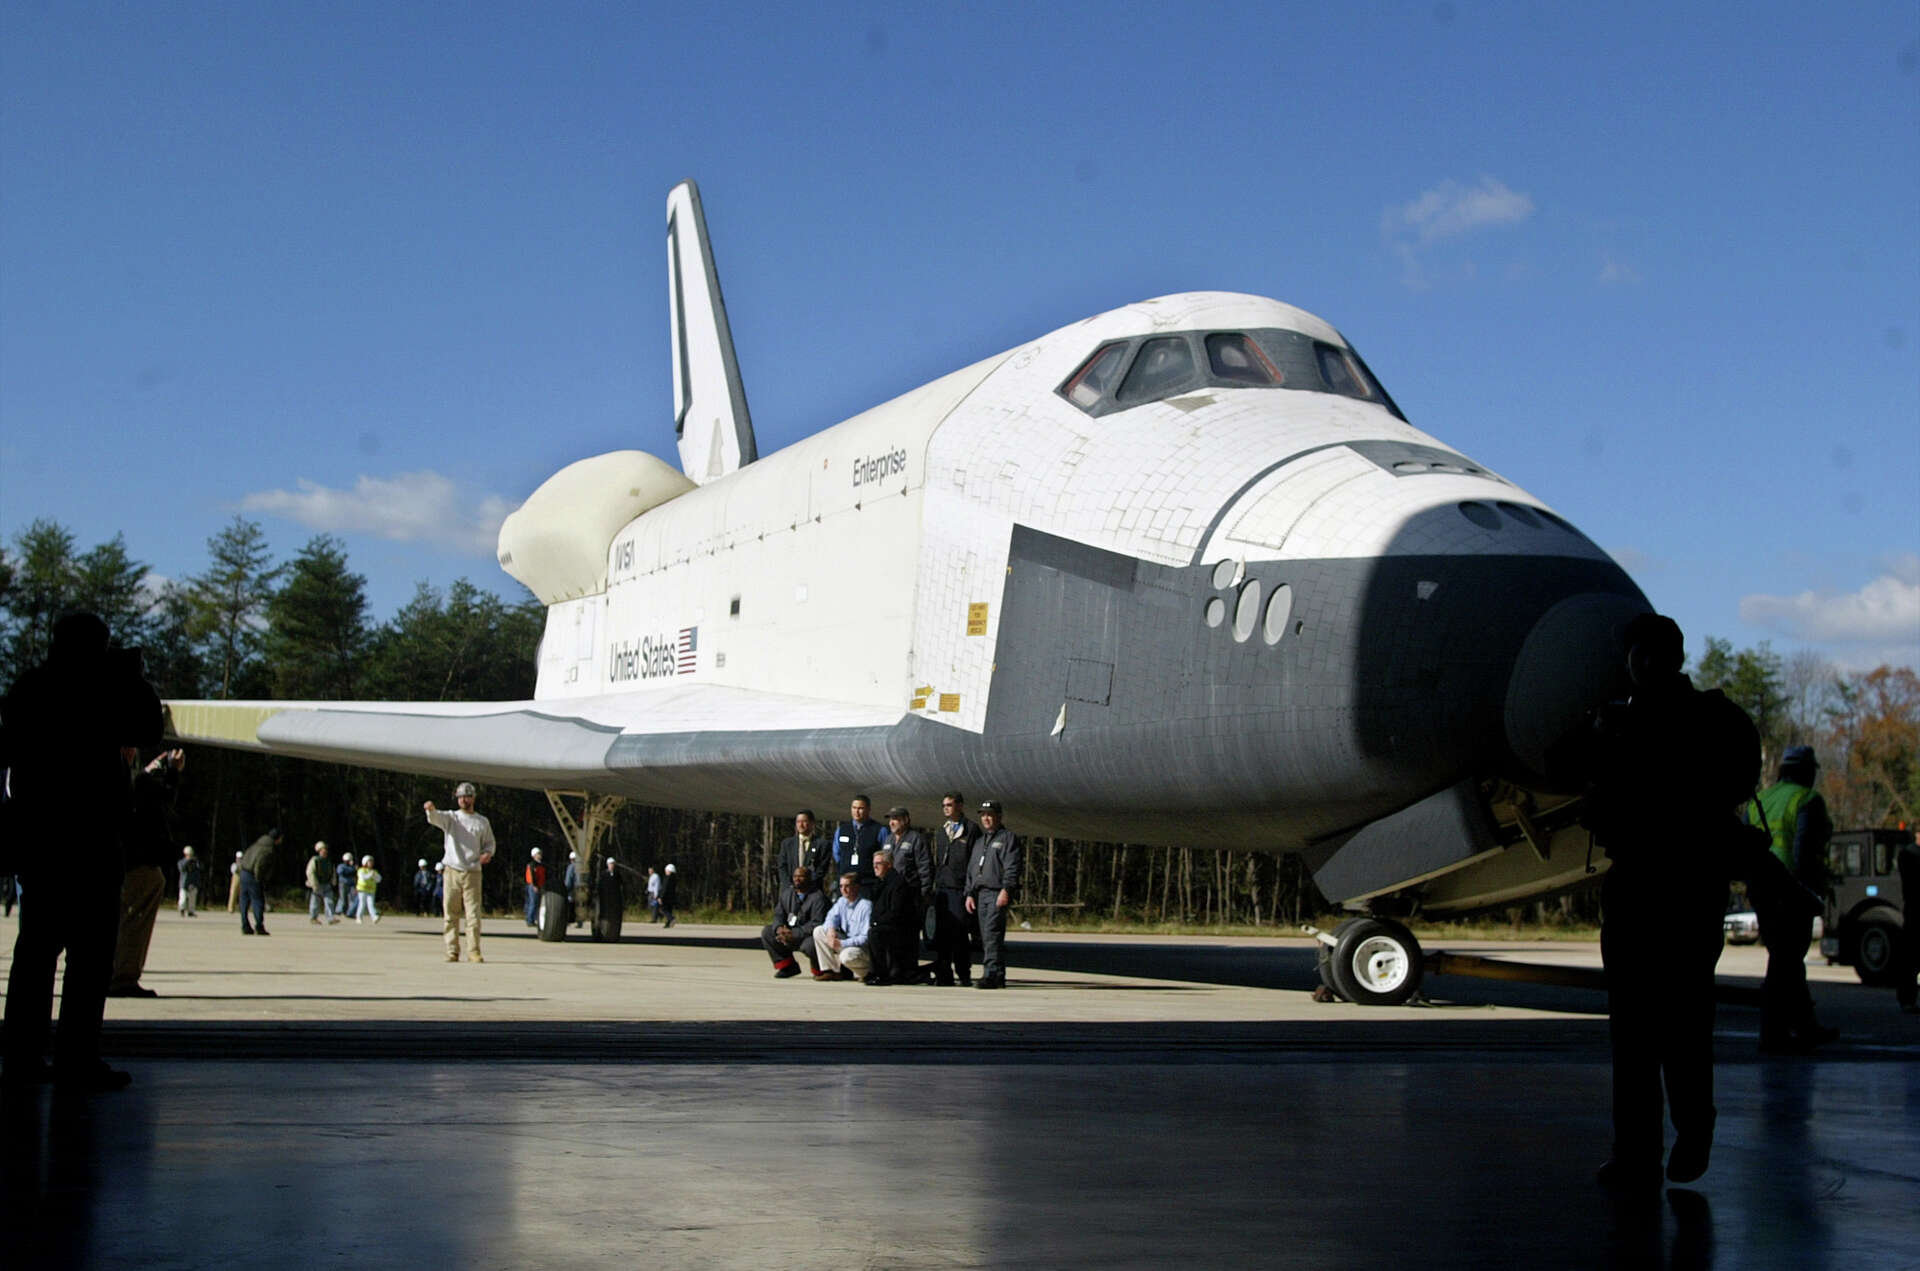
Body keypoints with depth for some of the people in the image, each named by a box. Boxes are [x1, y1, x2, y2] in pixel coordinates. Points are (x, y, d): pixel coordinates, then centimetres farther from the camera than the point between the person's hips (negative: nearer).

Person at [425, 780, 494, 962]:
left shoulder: (483, 822, 12)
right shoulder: (451, 818, 8)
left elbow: (489, 843, 21)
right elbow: (436, 818, -13)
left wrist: (488, 853, -3)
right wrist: (431, 809, -37)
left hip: (473, 873, 0)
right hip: (452, 871, 0)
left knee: (473, 914, -6)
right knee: (451, 915, 1)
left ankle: (474, 952, -5)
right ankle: (452, 952, 6)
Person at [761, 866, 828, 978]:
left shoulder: (817, 896, -16)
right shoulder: (786, 892, 7)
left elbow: (816, 924, -22)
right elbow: (778, 914, 7)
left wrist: (795, 934, -29)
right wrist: (779, 928, -17)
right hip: (790, 932, 7)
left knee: (809, 945, -40)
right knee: (766, 932, -5)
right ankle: (788, 967, -1)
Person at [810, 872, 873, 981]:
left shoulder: (866, 906, -20)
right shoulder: (842, 902, 6)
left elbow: (866, 938, -23)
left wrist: (842, 943, -28)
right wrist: (830, 929, -15)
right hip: (846, 941, 8)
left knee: (847, 956, -39)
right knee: (818, 931, -1)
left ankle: (870, 972, -8)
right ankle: (832, 971, -5)